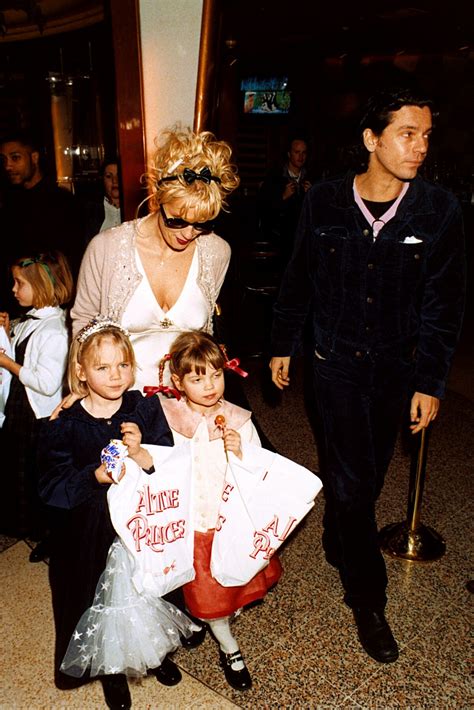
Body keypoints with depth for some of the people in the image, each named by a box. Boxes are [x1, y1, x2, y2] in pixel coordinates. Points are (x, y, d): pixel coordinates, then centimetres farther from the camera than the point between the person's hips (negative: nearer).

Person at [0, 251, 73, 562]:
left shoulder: (53, 331, -24)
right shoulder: (29, 320, 5)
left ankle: (49, 535, 29)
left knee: (38, 475, 7)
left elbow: (47, 382, -29)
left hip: (41, 416, -9)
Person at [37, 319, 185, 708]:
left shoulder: (146, 408, -8)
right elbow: (52, 486, -13)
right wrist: (96, 476, -28)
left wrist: (144, 455, -30)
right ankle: (110, 669, 45)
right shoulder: (65, 425, -11)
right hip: (91, 534, -1)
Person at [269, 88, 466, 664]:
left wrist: (430, 381, -6)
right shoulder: (324, 202, -7)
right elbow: (298, 281, 3)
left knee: (366, 475, 17)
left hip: (396, 367, 2)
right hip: (336, 360, -1)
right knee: (352, 479, 1)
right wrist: (282, 346, 8)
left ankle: (338, 544, 48)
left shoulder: (439, 210, -8)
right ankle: (368, 599, 22)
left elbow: (442, 304, -4)